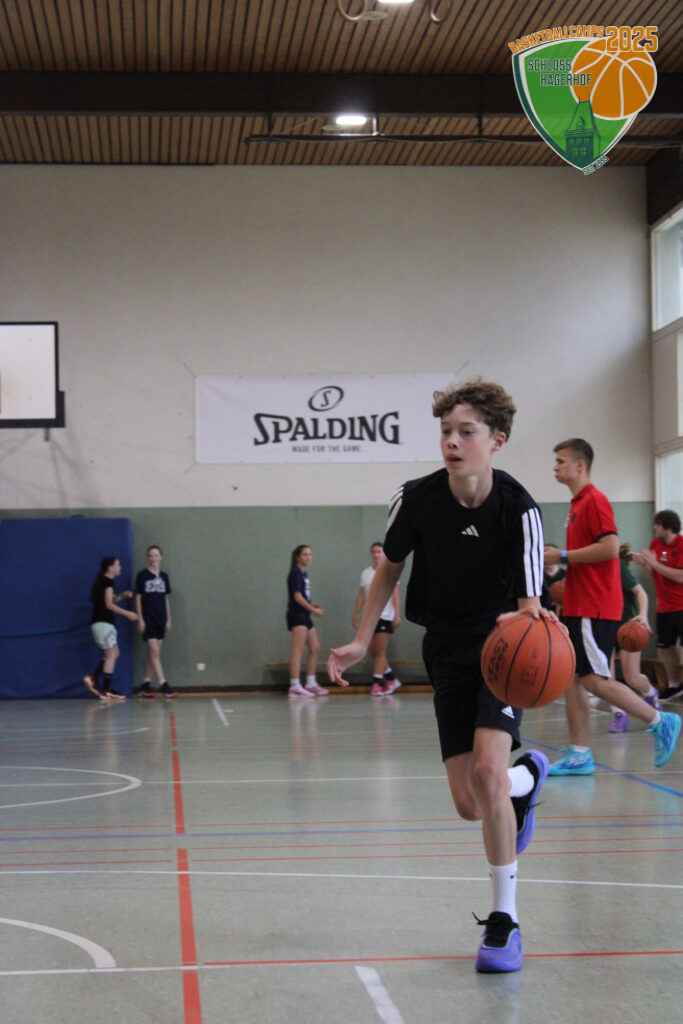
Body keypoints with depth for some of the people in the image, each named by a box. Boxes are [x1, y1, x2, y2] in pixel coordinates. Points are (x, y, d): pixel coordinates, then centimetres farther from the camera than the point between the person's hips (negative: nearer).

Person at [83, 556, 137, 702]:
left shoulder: (103, 581, 18)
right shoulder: (107, 581, -11)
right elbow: (109, 605, -16)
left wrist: (122, 596, 9)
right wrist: (127, 613, -12)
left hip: (100, 623, 10)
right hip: (103, 623, -10)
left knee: (113, 653, 14)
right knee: (111, 655, -7)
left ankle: (93, 678, 6)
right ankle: (106, 691, -9)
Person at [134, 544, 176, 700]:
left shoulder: (164, 576, 10)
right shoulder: (142, 575, -2)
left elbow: (166, 599, 13)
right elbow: (138, 598, -2)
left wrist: (168, 619, 9)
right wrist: (140, 619, -8)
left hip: (161, 620, 5)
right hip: (148, 619, -5)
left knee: (153, 654, 7)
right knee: (154, 652, -11)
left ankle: (145, 685, 14)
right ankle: (163, 685, -15)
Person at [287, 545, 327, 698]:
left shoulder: (303, 574, 17)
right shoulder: (295, 574, -10)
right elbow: (297, 596, -17)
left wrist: (313, 606, 3)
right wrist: (313, 609, -15)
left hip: (305, 616, 10)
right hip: (296, 616, -10)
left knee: (315, 648, 11)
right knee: (298, 651, -12)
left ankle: (311, 684, 17)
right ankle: (295, 686, -15)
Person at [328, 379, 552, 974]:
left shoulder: (517, 509, -20)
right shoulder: (417, 499, -10)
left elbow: (529, 604, -24)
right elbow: (391, 566, 8)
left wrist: (525, 621, -48)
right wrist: (362, 641, 3)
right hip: (448, 652, 4)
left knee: (487, 770, -26)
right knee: (469, 806, 3)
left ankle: (505, 919, -12)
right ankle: (528, 776, 42)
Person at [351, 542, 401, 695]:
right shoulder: (365, 573, 11)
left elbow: (395, 595, -5)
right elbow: (361, 596, 14)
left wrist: (397, 615, -12)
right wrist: (355, 614, 9)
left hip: (385, 616, -5)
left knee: (380, 651, -7)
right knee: (373, 652, 5)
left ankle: (377, 683, -4)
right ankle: (391, 679, 18)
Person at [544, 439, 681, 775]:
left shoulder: (594, 500, -11)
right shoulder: (577, 504, 17)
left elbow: (610, 547, -22)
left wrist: (564, 556, -16)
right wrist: (559, 559, 13)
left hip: (595, 609, -10)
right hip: (577, 606, 10)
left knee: (594, 680, -10)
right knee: (571, 678, 5)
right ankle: (579, 755, 7)